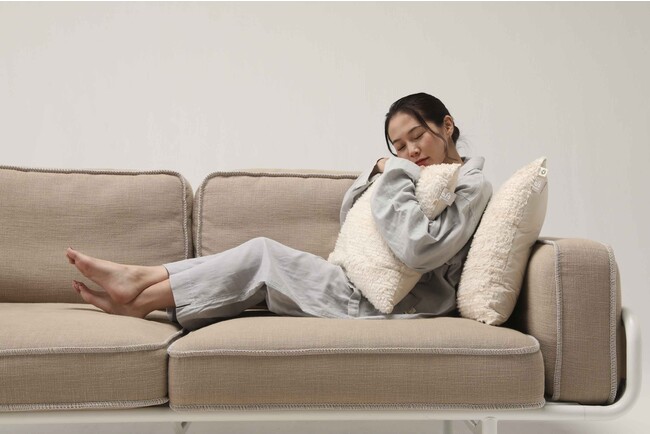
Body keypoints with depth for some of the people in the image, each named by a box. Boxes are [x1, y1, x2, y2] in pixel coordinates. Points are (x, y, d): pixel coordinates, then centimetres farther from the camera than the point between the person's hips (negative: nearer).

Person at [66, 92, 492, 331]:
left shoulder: (472, 186, -7)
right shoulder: (415, 178, 19)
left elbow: (418, 248, -24)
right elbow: (349, 221, 18)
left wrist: (396, 178, -14)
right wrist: (377, 173, 2)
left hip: (406, 304, -8)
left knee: (263, 254, -14)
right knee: (262, 254, -5)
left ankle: (142, 293, -5)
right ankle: (140, 292, -5)